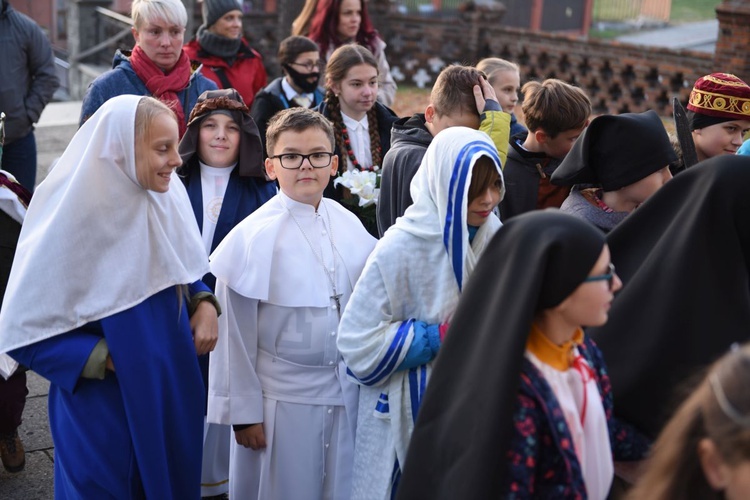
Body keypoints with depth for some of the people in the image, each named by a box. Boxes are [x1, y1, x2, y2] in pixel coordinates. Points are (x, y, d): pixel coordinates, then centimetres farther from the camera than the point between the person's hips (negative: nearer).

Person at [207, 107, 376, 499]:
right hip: (282, 400, -4)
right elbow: (235, 336, -9)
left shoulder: (349, 225, 0)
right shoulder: (253, 236, -13)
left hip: (347, 394, 4)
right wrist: (243, 411, -7)